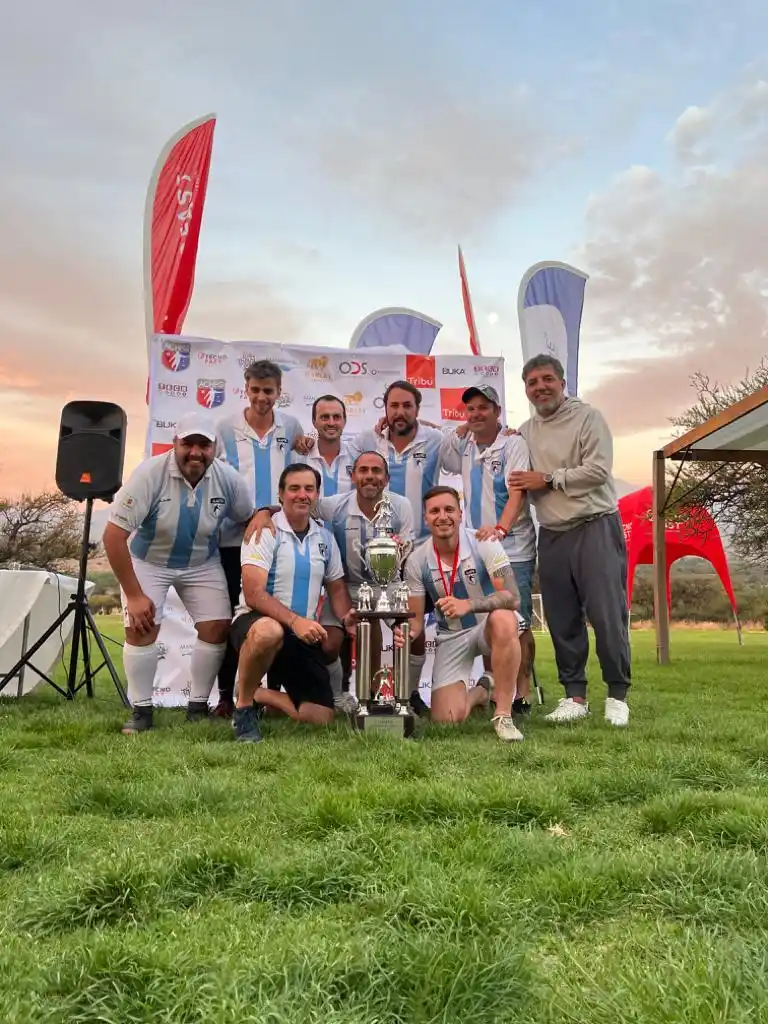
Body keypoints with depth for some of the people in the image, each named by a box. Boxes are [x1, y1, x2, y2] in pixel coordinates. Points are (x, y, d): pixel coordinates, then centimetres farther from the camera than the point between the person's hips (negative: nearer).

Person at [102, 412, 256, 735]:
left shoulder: (228, 478, -20)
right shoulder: (150, 474, -30)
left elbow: (249, 521, -2)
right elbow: (113, 535, -28)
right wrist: (134, 594, -26)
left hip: (202, 564, 3)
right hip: (147, 561, -2)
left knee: (217, 628, -6)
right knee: (141, 628, -14)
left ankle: (198, 705, 10)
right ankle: (141, 709, 4)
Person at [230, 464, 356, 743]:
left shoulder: (325, 538, 7)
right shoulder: (265, 531, -11)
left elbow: (337, 588, 14)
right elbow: (254, 594, -20)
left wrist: (346, 618, -8)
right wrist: (294, 621, -32)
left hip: (303, 636, 6)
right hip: (256, 623, -5)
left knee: (322, 718, -3)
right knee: (269, 632, -43)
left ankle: (258, 694, 23)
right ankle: (243, 704, -16)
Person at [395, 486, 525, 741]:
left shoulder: (484, 544, -16)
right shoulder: (417, 560, -10)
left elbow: (512, 597, -23)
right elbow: (416, 617, -3)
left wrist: (468, 604, -39)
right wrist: (406, 633, -27)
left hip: (488, 626, -2)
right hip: (450, 638, 2)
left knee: (503, 620, -39)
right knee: (445, 719, -12)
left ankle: (503, 715, -25)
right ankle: (477, 694, 27)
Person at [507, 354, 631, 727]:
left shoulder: (587, 417, -2)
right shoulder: (526, 431, 15)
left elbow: (598, 470, -14)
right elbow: (523, 484, 19)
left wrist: (548, 479, -12)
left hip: (595, 528, -5)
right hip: (551, 536, 5)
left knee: (606, 614, -5)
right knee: (562, 620, 6)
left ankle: (618, 695, 9)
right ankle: (575, 695, 16)